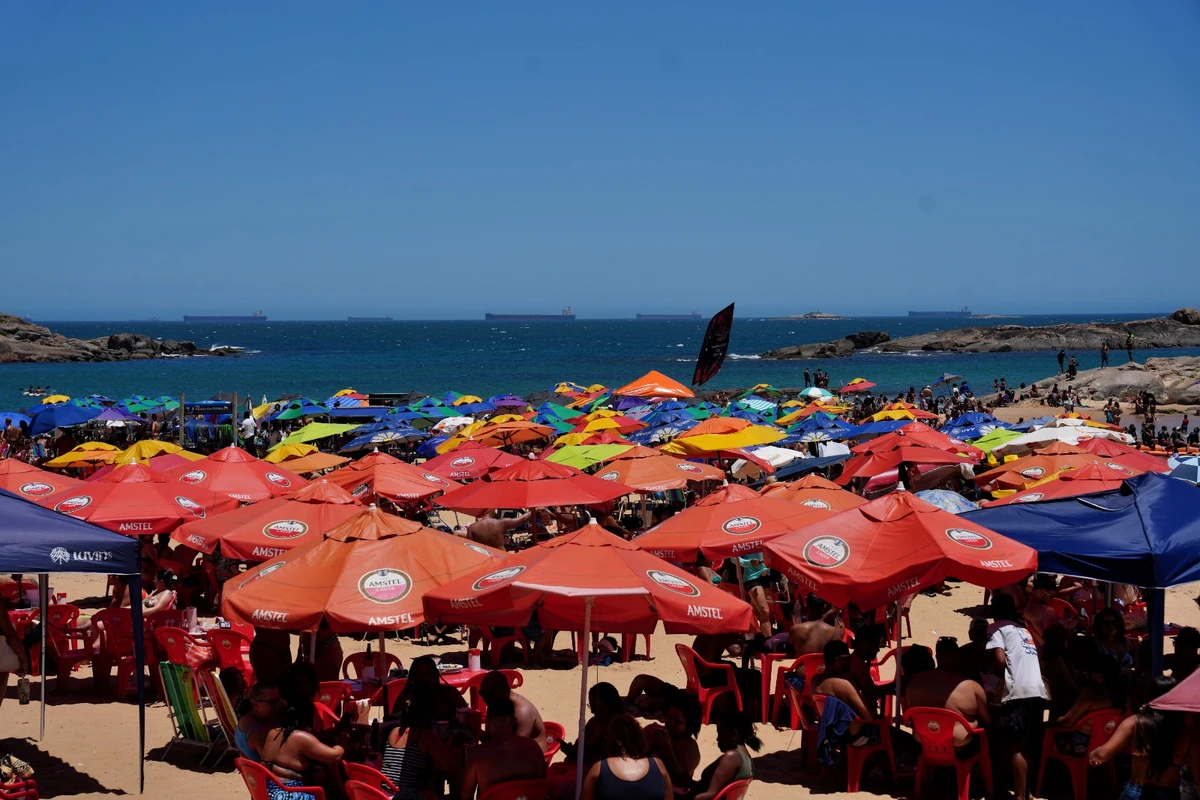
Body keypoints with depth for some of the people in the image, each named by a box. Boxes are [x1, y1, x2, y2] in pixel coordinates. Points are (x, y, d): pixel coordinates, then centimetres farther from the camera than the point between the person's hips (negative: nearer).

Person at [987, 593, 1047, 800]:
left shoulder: (997, 628, 7)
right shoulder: (1024, 630, 28)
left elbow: (1000, 660, -6)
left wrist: (999, 674, 13)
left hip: (1018, 692, -7)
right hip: (1038, 691, 7)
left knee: (1015, 748, -7)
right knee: (1026, 748, 13)